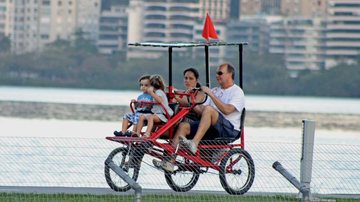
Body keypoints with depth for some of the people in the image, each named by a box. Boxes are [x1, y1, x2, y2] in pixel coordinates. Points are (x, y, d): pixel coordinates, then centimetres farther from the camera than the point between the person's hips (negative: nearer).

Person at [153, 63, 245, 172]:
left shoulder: (237, 92, 1)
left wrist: (211, 94, -16)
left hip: (229, 129, -7)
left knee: (209, 109, -33)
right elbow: (202, 109, 15)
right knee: (183, 126, -12)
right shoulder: (216, 90, 25)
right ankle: (170, 162, -20)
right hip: (213, 129, 7)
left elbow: (227, 110, -17)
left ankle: (194, 144, -43)